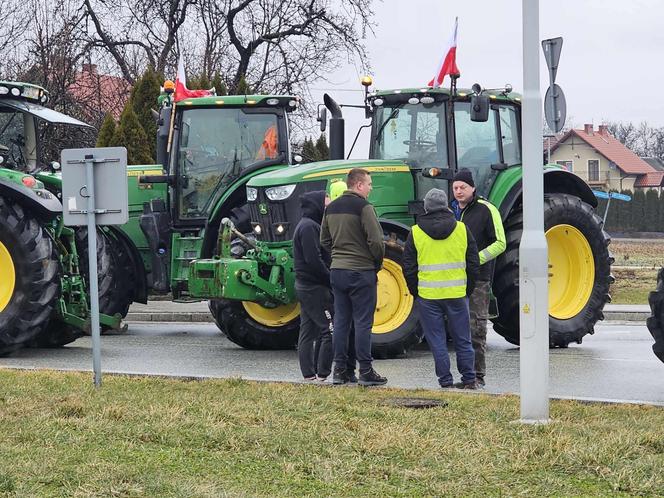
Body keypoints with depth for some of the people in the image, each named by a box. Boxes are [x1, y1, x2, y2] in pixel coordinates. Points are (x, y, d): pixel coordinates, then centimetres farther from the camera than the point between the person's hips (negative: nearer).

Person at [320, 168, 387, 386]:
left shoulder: (331, 207, 11)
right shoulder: (363, 207, -13)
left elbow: (324, 241, 17)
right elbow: (375, 240, -17)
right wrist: (378, 263, -2)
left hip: (337, 271, 7)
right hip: (361, 271, -7)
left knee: (341, 321, 10)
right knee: (363, 322, -2)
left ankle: (339, 370, 12)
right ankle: (365, 372, 0)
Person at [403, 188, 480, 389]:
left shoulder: (415, 233, -1)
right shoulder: (462, 229, 2)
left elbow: (409, 268, 2)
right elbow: (473, 264, 6)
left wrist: (416, 292, 13)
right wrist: (467, 290, 15)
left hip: (428, 296, -1)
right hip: (457, 295, 1)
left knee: (437, 341, 5)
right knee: (462, 340, 11)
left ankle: (445, 381, 5)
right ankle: (469, 380, 13)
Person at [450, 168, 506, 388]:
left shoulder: (486, 210, -5)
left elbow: (500, 243, -8)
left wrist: (476, 259, -17)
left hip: (478, 277, -6)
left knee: (476, 327, -7)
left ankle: (478, 375, -3)